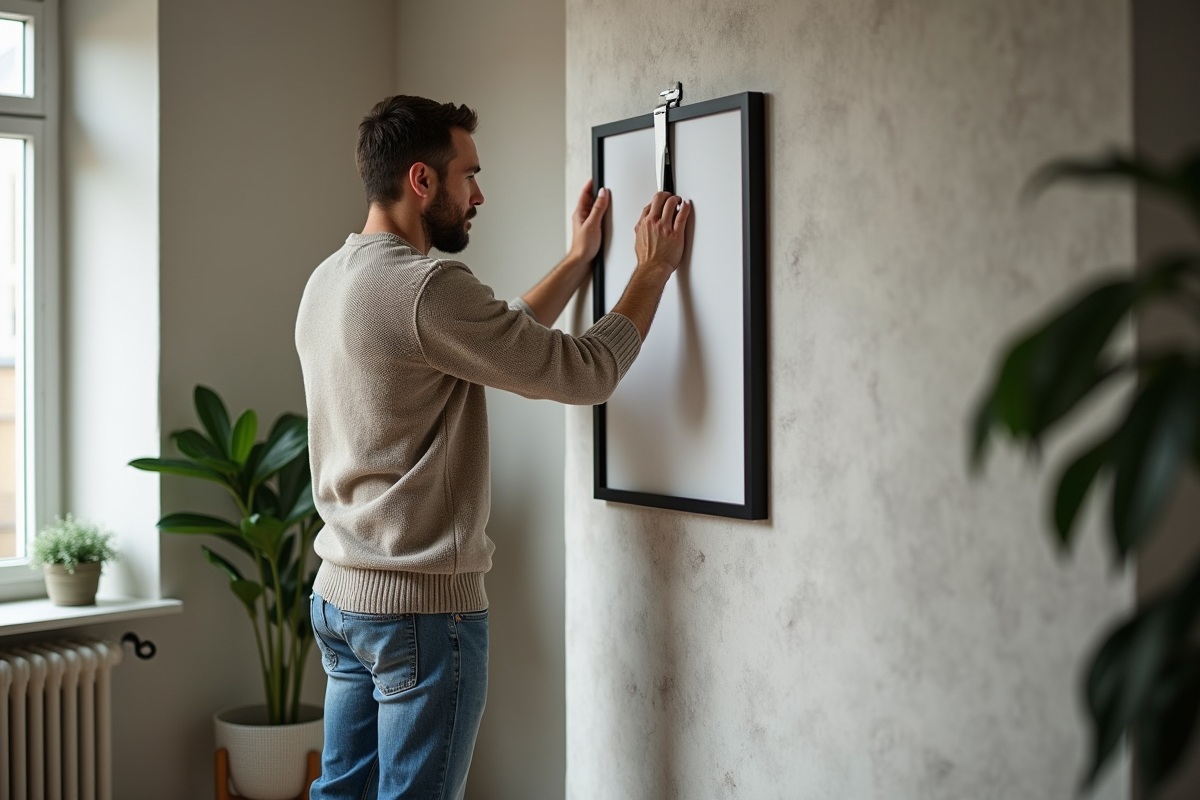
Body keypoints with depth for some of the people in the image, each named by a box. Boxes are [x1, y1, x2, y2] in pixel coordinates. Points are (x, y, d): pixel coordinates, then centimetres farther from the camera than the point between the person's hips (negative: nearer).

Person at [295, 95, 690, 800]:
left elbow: (504, 339, 17)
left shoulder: (329, 281, 9)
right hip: (423, 607, -9)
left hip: (340, 593, 9)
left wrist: (579, 260, 20)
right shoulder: (427, 287, -21)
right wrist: (653, 269, -3)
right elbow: (585, 373, -16)